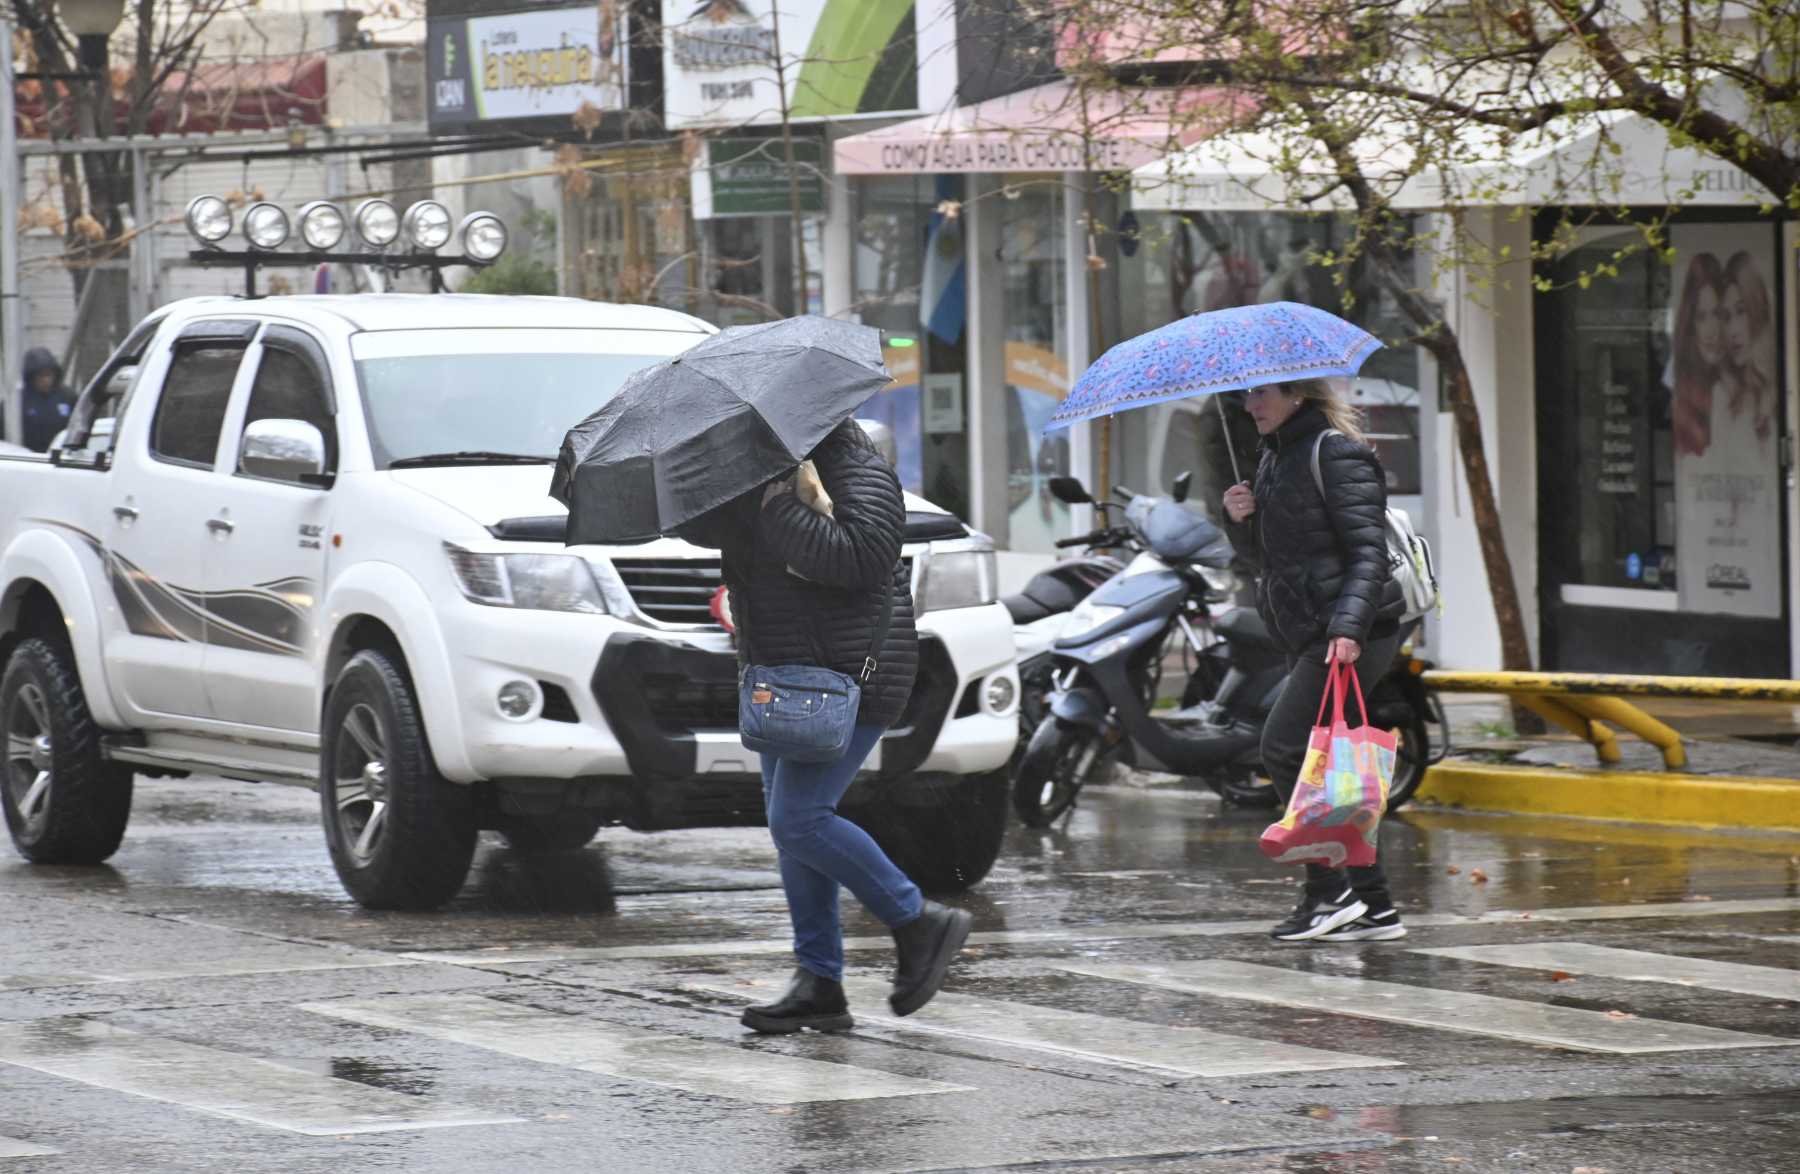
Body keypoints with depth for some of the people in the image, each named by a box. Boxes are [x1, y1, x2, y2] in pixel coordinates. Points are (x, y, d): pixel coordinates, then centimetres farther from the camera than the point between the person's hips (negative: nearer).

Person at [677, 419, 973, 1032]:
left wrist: (781, 510, -27)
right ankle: (819, 987, 10)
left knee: (798, 820, -15)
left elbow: (861, 556, -30)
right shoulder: (761, 473, 11)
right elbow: (696, 523, 10)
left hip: (850, 676, -10)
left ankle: (919, 922, -1)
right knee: (793, 824, 7)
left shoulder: (859, 474, -15)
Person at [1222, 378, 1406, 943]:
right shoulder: (1274, 459, 18)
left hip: (1350, 636, -10)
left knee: (1285, 749, -14)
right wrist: (1242, 519, 3)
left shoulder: (1337, 455, -11)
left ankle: (1328, 893, -12)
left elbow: (1368, 551, -17)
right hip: (1308, 637, 10)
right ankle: (1374, 907, 9)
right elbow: (1265, 553, 25)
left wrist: (1348, 627, -28)